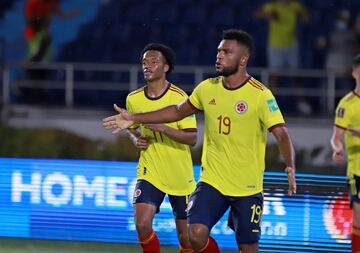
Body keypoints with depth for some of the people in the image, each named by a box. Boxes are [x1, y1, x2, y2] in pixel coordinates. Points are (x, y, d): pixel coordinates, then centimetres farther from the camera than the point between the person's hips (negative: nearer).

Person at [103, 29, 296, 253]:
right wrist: (134, 119, 18)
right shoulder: (207, 88, 3)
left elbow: (282, 134, -19)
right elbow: (178, 112, 19)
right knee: (197, 234, -15)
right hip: (212, 181, 4)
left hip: (248, 187, -3)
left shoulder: (261, 95, -13)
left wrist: (291, 167, -37)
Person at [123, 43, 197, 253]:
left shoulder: (179, 97, -13)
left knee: (185, 235, 5)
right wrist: (136, 139, -2)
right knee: (142, 224, -18)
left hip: (180, 176, -2)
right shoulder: (133, 99, 0)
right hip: (150, 173, 2)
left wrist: (163, 128, -30)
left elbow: (192, 138, -17)